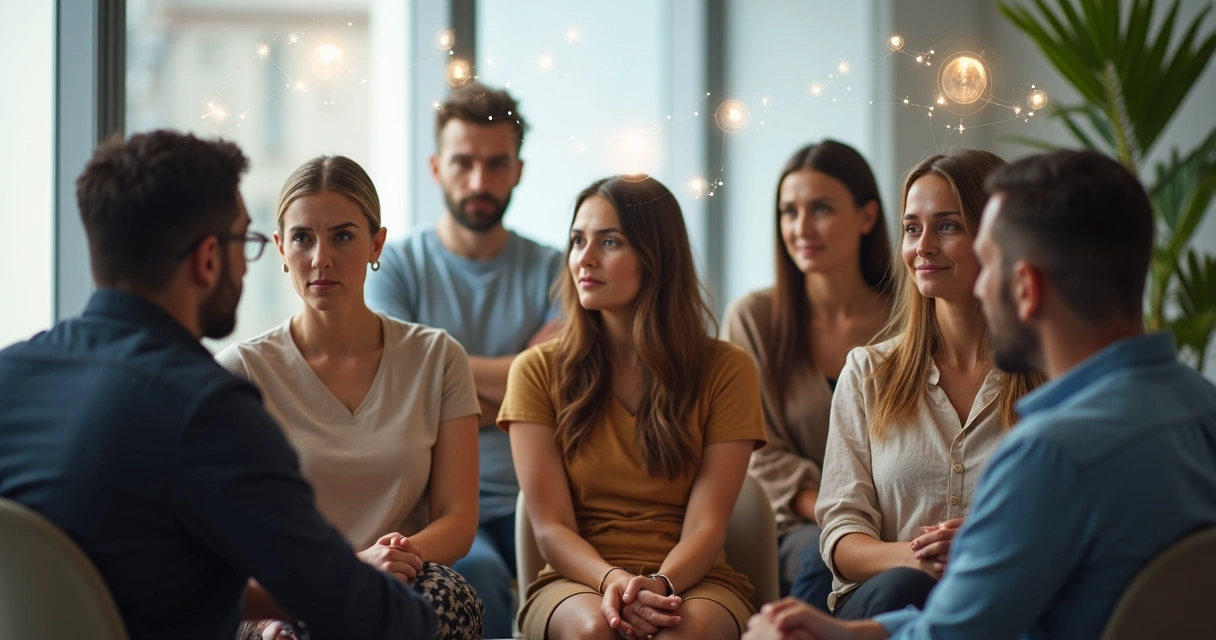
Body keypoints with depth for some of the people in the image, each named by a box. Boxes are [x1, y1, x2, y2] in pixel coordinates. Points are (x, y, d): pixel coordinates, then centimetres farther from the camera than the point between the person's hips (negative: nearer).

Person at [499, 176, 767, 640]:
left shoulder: (727, 370, 5)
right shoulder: (538, 371, 6)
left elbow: (705, 526, -3)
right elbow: (550, 527, -1)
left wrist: (659, 585, -24)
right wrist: (614, 580, -22)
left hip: (690, 580, -1)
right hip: (577, 580, 1)